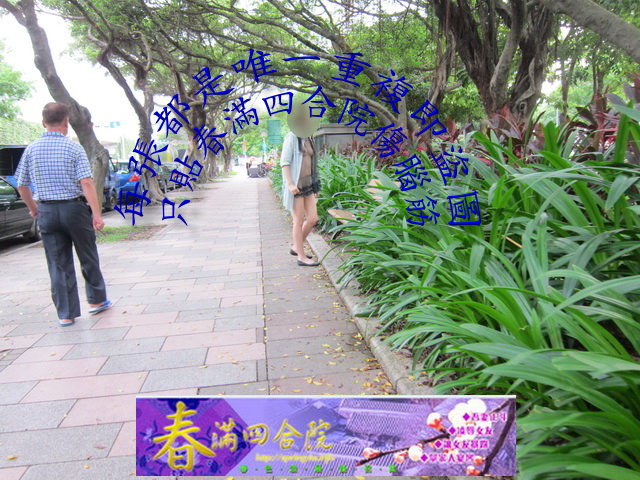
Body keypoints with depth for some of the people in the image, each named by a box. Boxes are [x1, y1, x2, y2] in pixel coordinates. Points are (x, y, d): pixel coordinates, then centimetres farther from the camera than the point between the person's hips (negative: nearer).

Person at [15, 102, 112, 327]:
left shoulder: (31, 149, 4)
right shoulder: (73, 148, -7)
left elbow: (22, 185, 9)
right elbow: (86, 183, -16)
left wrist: (33, 207, 24)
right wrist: (97, 214, -16)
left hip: (47, 212, 3)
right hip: (74, 208, -3)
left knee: (58, 265, 8)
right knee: (88, 258, 14)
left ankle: (66, 314, 12)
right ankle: (96, 300, 26)